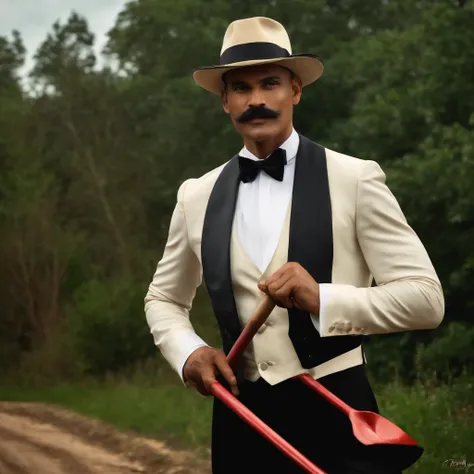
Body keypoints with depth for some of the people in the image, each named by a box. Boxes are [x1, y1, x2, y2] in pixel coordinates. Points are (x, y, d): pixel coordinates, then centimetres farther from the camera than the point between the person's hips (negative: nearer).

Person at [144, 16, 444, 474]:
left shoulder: (355, 179, -6)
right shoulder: (196, 196, 6)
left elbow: (426, 297, -10)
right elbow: (163, 299, 19)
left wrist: (322, 299, -24)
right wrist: (188, 351, -2)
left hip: (335, 413, -3)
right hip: (240, 416, 4)